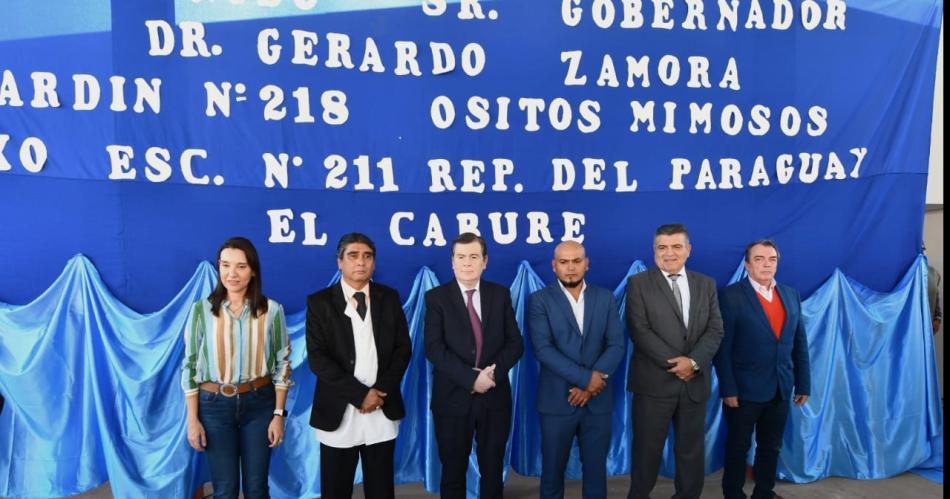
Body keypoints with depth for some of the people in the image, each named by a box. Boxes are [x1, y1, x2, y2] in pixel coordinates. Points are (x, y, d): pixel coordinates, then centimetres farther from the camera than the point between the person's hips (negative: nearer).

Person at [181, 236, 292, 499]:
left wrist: (278, 414, -3)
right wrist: (192, 419, -2)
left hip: (259, 403, 0)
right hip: (214, 405, 0)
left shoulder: (272, 310, -5)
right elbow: (190, 366, 0)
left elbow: (282, 363, 0)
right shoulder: (202, 310, -5)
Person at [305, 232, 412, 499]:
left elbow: (403, 348, 5)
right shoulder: (319, 302, -1)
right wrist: (359, 394, -14)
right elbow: (317, 357, -8)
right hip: (339, 411, -2)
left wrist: (381, 391, -9)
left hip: (383, 411, 2)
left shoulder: (389, 297, 7)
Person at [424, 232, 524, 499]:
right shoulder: (436, 297, -3)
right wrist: (471, 378, -21)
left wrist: (494, 373, -16)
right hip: (453, 398, -2)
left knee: (493, 470, 14)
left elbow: (515, 343, 1)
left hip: (495, 397, 2)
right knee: (453, 472, 12)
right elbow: (434, 348, -13)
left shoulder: (501, 294, 5)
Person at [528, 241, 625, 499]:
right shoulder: (540, 300, -3)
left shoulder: (606, 298, 5)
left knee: (595, 469, 12)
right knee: (553, 469, 10)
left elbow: (616, 345, -2)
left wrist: (590, 385, -13)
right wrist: (586, 377, -18)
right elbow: (543, 349, -13)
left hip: (598, 400, 2)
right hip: (557, 400, -2)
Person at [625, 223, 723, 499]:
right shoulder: (638, 283, -2)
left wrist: (693, 361, -14)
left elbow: (715, 330, 2)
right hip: (654, 381, -3)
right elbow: (639, 331, -10)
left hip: (695, 382, 3)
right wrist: (674, 362, -16)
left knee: (692, 452, 12)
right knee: (647, 450, 6)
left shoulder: (706, 284, 10)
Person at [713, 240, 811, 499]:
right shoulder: (731, 296, -10)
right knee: (738, 448, 9)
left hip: (781, 390, 5)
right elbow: (722, 348, -12)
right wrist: (728, 389, -15)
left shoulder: (791, 296, 8)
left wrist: (803, 384, 7)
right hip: (744, 390, -5)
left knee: (771, 448, 15)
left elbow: (800, 344, 10)